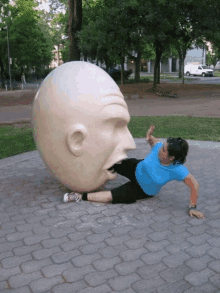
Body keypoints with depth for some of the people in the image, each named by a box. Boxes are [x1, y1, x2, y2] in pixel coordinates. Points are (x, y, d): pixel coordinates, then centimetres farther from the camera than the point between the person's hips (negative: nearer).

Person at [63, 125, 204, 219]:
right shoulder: (158, 148, -25)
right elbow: (154, 140, -1)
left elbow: (195, 185, -29)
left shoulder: (178, 170, -36)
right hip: (136, 169, 4)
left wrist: (193, 207, -25)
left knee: (113, 196, -14)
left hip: (143, 191, -3)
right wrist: (149, 136, -24)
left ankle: (81, 197, -3)